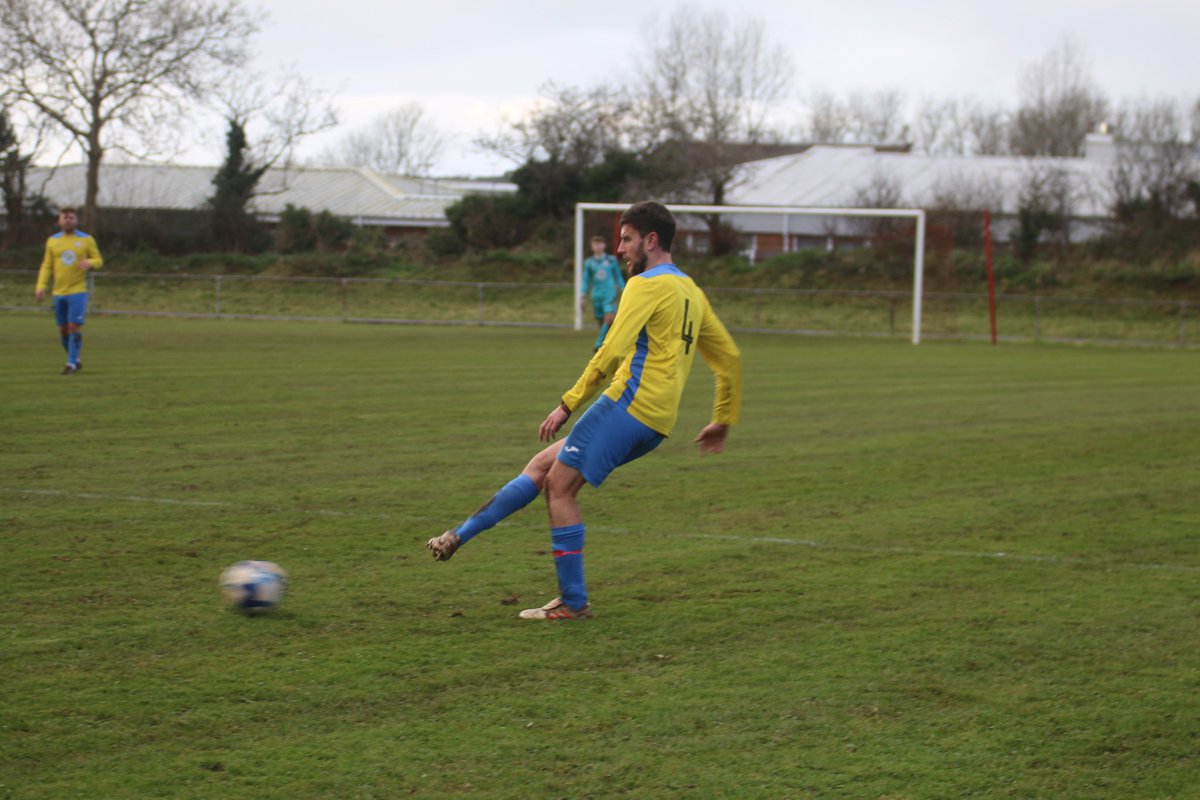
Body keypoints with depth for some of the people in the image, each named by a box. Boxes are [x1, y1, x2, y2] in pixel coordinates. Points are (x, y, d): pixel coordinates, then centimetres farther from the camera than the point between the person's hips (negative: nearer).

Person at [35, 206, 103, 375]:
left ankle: (71, 364, -7)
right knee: (63, 329, 7)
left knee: (75, 327, -11)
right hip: (59, 292, 3)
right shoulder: (52, 241, 8)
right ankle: (76, 361, 24)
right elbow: (47, 266, 9)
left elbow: (99, 261, 6)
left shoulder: (87, 240, 1)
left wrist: (89, 262, -18)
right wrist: (41, 286, -4)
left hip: (78, 291, -3)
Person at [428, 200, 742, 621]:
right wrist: (723, 420, 31)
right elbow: (730, 358, 25)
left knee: (559, 485, -4)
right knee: (541, 465, 12)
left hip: (629, 404, -9)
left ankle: (573, 603, -3)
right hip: (656, 424, 9)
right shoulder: (691, 292, 21)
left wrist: (568, 404, -16)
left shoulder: (647, 285, -7)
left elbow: (611, 352, -17)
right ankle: (461, 535, 13)